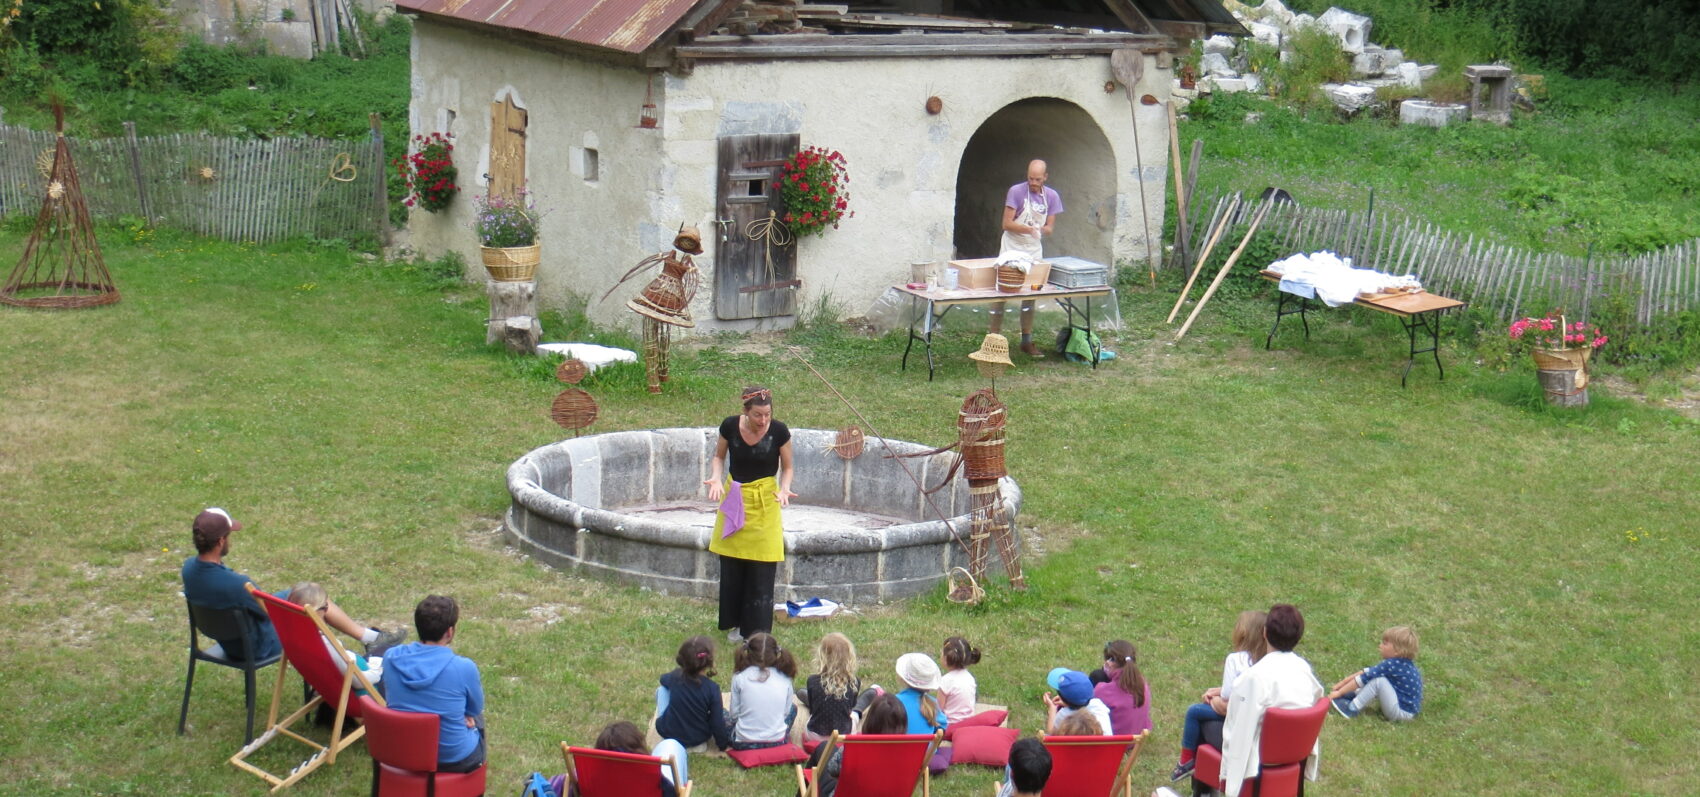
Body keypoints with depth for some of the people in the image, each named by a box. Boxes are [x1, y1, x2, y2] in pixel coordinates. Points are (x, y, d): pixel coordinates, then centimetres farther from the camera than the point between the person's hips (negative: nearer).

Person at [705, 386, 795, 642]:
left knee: (761, 570, -3)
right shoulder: (730, 426, -10)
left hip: (764, 500, -2)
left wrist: (784, 488, -18)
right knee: (731, 567, 8)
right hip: (734, 497, 2)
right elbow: (719, 456, 7)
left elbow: (787, 467, 0)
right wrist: (715, 478, -11)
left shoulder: (779, 432, -14)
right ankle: (735, 623, 25)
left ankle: (757, 629, 7)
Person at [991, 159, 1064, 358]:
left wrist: (1040, 230, -22)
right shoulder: (1016, 192, -13)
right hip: (1012, 248, -5)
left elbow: (1049, 228, 2)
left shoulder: (1052, 196, 1)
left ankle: (1027, 340, 18)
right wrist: (1029, 229, -31)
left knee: (1030, 295, 9)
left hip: (1034, 250, 5)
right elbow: (1007, 224, -15)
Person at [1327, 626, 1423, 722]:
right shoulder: (1399, 662, 4)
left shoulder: (1392, 665, -22)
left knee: (1378, 681, -24)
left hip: (1403, 713, -10)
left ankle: (1351, 709, -13)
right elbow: (1368, 671, 9)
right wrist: (1344, 681, 9)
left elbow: (1365, 678, -17)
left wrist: (1339, 692, -12)